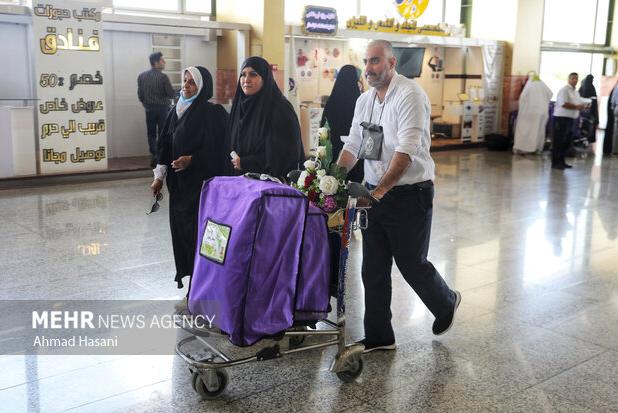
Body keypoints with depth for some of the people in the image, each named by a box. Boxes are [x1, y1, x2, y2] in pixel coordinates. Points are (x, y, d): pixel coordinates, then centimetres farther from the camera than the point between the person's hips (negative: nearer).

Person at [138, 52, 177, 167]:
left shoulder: (142, 76, 0)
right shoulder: (163, 77, -15)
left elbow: (140, 94, 3)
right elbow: (171, 94, -13)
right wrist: (175, 93, 10)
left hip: (149, 109, 4)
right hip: (162, 108, -4)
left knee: (151, 133, 11)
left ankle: (153, 156, 7)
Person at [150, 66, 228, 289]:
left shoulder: (211, 113, -9)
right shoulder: (176, 111, 12)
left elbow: (216, 149, -12)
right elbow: (165, 144, 13)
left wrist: (192, 160, -19)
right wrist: (159, 175, 9)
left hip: (201, 181, -7)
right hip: (178, 182, 7)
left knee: (196, 229, -7)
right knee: (179, 227, 8)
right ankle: (186, 272, 20)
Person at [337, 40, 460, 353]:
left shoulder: (410, 95, -14)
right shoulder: (364, 100, 10)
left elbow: (406, 150, -23)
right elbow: (353, 145, 10)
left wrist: (381, 189, -29)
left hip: (409, 194, -7)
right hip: (375, 193, 7)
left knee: (412, 264, 6)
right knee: (373, 269, 9)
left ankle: (446, 303, 37)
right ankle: (378, 337, 21)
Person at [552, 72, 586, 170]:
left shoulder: (576, 92, 19)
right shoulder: (564, 90, -10)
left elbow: (579, 104, 25)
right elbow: (564, 104, -21)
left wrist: (581, 106, 2)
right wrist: (576, 107, -16)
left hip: (571, 119, 9)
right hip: (561, 118, -9)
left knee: (566, 141, 13)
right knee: (558, 141, -6)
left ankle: (561, 161, 21)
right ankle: (555, 163, -3)